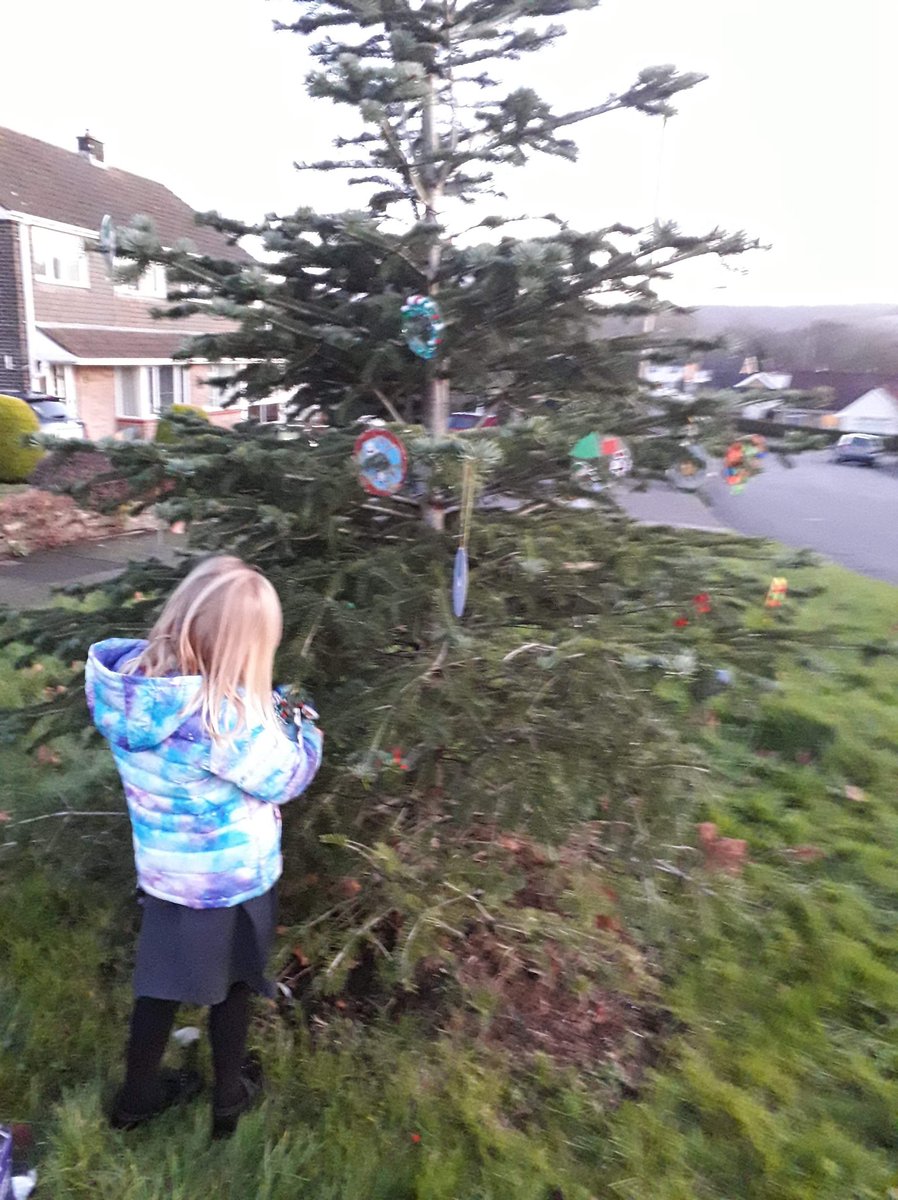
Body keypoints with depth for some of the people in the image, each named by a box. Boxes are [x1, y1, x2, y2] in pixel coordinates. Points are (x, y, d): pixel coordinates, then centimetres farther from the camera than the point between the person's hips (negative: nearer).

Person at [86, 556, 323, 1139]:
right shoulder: (226, 713, -36)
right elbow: (284, 779, -19)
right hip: (232, 877, -5)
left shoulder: (131, 676, -16)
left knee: (162, 984, 26)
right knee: (233, 983, 22)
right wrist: (306, 729, -1)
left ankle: (136, 1096, 49)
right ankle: (230, 1100, 45)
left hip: (165, 870, 5)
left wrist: (265, 709, -1)